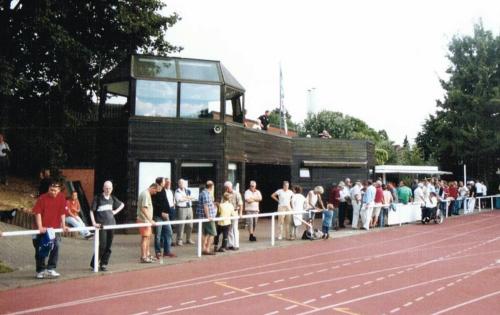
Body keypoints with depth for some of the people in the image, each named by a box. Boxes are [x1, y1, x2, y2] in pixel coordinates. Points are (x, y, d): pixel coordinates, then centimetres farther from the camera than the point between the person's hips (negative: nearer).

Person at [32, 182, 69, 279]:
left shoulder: (61, 198, -3)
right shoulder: (42, 198, -11)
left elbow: (63, 213, 0)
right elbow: (38, 212, -14)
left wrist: (63, 226, -3)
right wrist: (40, 227, -20)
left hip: (55, 228, 2)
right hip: (43, 229, -2)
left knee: (55, 247, -2)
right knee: (41, 249, 5)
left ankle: (51, 269, 8)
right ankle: (40, 270, 16)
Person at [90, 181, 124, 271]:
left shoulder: (112, 198, 9)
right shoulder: (98, 198, -4)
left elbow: (122, 204, 26)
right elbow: (92, 211, -6)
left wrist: (115, 211, 11)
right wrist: (94, 223, -14)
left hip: (111, 224, 5)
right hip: (101, 225, -5)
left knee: (108, 246, 5)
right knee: (102, 245, -8)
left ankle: (103, 264, 15)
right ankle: (94, 263, 8)